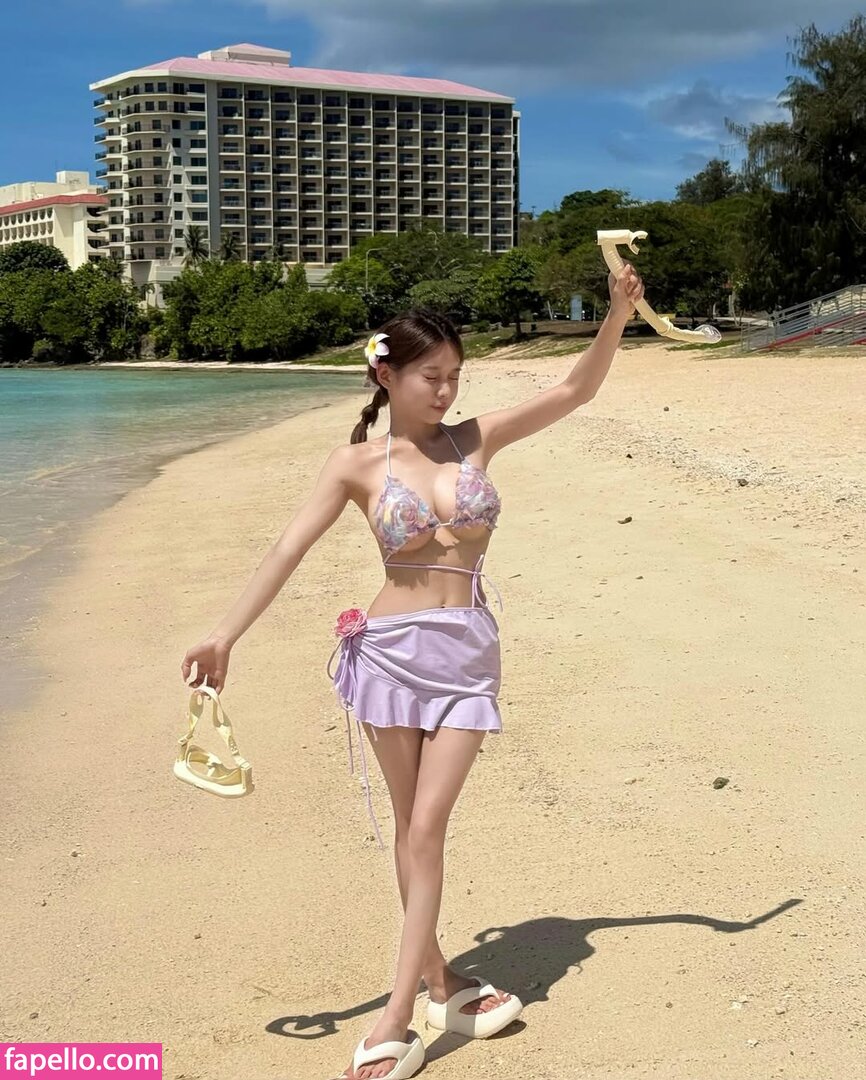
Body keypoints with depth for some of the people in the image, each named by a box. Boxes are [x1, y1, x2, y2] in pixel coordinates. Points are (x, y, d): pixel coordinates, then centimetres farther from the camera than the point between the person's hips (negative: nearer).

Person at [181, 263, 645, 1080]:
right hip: (391, 646, -1)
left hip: (469, 651, 1)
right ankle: (438, 980, 27)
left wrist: (617, 316, -10)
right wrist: (226, 633, -15)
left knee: (426, 828, -3)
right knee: (410, 826, 9)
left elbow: (576, 390, 3)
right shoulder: (359, 463, -2)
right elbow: (289, 550, -8)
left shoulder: (476, 439, 4)